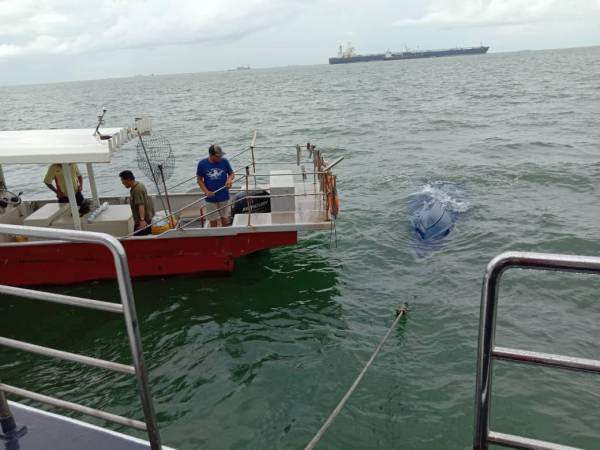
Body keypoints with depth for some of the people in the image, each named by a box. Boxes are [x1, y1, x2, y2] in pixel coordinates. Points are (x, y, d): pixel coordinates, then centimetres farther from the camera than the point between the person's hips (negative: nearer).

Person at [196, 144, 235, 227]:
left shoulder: (224, 161, -7)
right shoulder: (202, 164, -8)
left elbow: (232, 173, 5)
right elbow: (199, 179, 0)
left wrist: (229, 179, -18)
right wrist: (206, 191, -14)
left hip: (224, 196, 1)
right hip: (211, 198, 0)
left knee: (225, 219, 10)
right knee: (213, 221, 9)